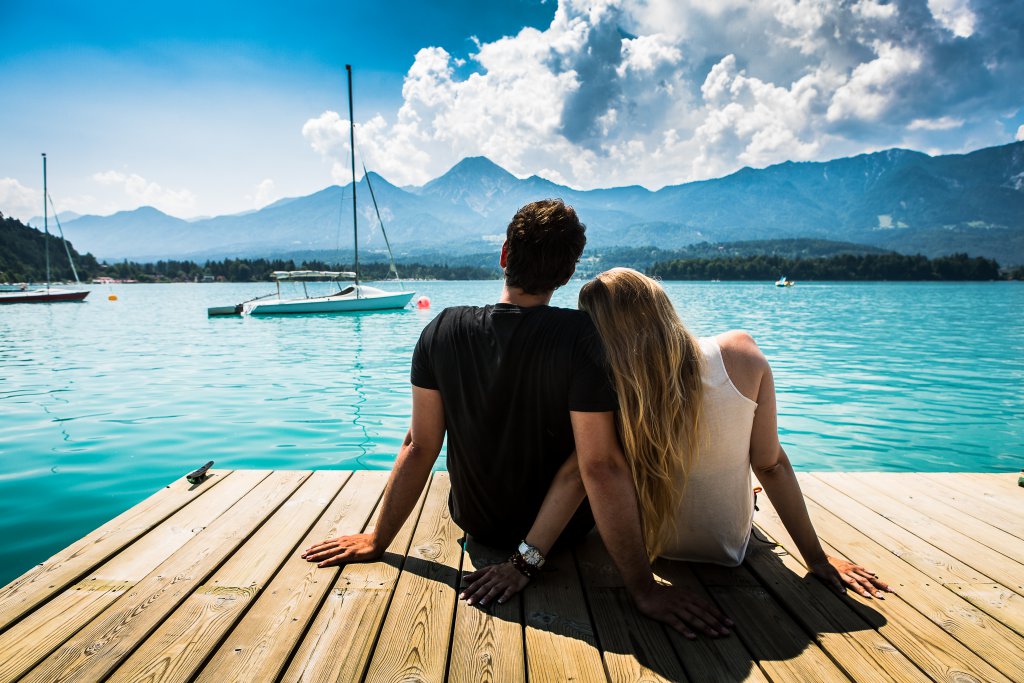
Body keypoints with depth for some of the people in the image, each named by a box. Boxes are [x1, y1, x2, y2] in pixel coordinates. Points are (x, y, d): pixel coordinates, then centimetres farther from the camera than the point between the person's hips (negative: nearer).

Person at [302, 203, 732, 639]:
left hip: (475, 523, 3)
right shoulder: (579, 335, -27)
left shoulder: (443, 330, -17)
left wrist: (377, 541, -1)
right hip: (563, 528, -2)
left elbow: (419, 448, -13)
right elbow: (600, 466, -29)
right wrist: (644, 589, -21)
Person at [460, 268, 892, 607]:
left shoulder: (612, 389, -26)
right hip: (728, 550, 1)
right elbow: (771, 464, -15)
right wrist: (817, 557, -4)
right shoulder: (741, 355, -22)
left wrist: (521, 562, -22)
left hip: (651, 547, 0)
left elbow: (576, 476, -28)